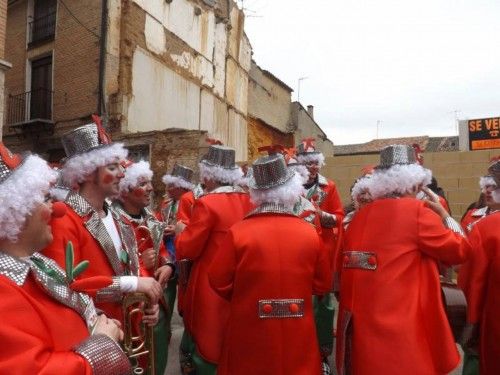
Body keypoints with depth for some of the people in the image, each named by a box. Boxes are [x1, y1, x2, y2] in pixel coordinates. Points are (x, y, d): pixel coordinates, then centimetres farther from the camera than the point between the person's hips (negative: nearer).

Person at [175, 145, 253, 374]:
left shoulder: (206, 203, -19)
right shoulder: (247, 200, 0)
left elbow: (187, 250, -15)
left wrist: (181, 231, 4)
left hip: (212, 289, -6)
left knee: (208, 348, 12)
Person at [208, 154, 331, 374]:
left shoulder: (238, 231, -15)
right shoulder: (310, 232, -9)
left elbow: (219, 282, -8)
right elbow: (323, 285, 0)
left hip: (250, 334, -1)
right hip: (297, 336, 2)